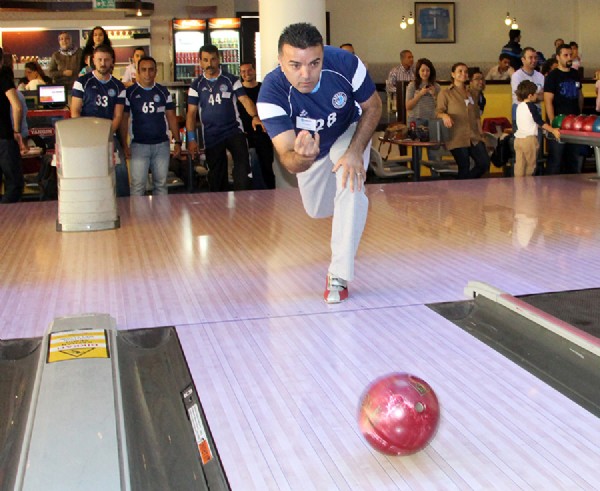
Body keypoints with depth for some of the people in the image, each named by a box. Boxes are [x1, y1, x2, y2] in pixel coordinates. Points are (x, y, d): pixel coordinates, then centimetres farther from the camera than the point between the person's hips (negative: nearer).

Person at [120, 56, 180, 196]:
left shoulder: (163, 92, 7)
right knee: (138, 185, -5)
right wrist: (124, 145, -7)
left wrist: (178, 141, 2)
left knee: (161, 184, 9)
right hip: (139, 145, -2)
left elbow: (171, 117, 10)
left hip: (162, 144, 3)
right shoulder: (130, 92, 0)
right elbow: (124, 119, 1)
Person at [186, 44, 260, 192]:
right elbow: (191, 113, 4)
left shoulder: (231, 80, 3)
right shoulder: (196, 85, 6)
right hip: (211, 136, 2)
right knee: (217, 177, 8)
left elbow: (245, 99, -6)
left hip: (234, 130, -2)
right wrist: (191, 139, -5)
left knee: (243, 168, -19)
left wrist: (254, 116, -26)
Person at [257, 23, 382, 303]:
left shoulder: (345, 63, -36)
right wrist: (301, 157, -68)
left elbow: (373, 106, -16)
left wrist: (355, 151, -28)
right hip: (309, 147, 1)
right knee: (317, 211, 18)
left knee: (350, 188, -27)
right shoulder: (271, 94, -40)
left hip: (350, 132, -1)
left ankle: (339, 275, -15)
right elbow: (288, 161, -43)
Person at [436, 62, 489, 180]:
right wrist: (445, 116, -24)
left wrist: (480, 133, 14)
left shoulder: (473, 93, 20)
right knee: (464, 168, -5)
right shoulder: (446, 93, 4)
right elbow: (439, 112, -1)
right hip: (457, 138, -5)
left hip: (474, 137, 5)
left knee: (485, 163, -3)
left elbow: (477, 116, 22)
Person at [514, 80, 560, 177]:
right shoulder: (531, 106, -11)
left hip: (518, 138, 7)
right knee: (530, 165, 4)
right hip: (529, 139, -7)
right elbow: (540, 122, -10)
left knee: (519, 165, 6)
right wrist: (553, 130, -3)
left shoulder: (519, 106, 13)